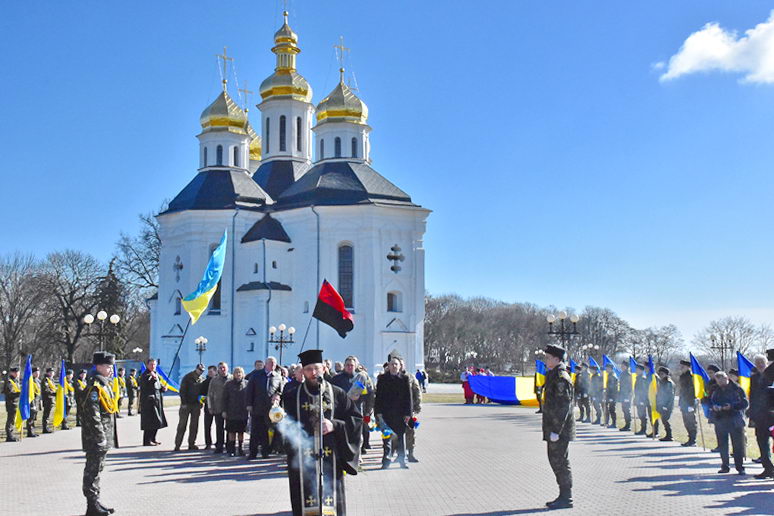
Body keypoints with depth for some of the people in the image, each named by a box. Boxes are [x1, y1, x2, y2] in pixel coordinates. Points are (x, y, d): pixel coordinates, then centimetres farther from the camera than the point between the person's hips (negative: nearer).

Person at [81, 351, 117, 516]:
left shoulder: (105, 384, 15)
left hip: (104, 437, 10)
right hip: (95, 436, -10)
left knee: (97, 469, 16)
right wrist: (100, 437, -23)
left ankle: (95, 502, 24)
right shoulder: (95, 386, -17)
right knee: (93, 470, -3)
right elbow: (92, 414, -23)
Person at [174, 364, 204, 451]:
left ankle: (191, 444, 12)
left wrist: (201, 402, 6)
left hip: (196, 405, 5)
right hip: (186, 404, -5)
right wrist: (183, 403, -15)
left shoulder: (201, 379, 10)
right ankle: (177, 445, -3)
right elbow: (182, 391, -8)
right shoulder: (187, 377, -5)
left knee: (194, 425, 5)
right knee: (182, 424, -4)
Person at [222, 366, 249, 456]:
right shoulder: (228, 384, 3)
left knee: (241, 431, 7)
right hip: (231, 412, 0)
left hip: (243, 412, 0)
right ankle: (231, 450, 13)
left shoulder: (247, 384, 3)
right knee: (231, 431, 4)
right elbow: (225, 398, 3)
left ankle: (240, 449, 17)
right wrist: (224, 411, -2)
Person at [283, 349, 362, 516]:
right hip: (302, 461, 0)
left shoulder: (338, 394, 5)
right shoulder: (292, 397, 6)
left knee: (331, 500, 0)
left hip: (331, 459, 0)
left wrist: (335, 425, -10)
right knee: (305, 502, 0)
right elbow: (283, 425, 4)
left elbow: (356, 419, 3)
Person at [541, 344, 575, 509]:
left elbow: (563, 406, -22)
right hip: (554, 429, 10)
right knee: (554, 460, 15)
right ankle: (564, 496, 23)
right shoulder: (553, 375, 15)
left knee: (560, 462, -4)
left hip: (560, 429, -10)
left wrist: (556, 431, -22)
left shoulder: (562, 378, -17)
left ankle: (566, 498, 3)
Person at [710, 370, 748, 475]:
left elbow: (745, 403, -6)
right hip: (720, 421, 4)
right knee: (722, 445, 7)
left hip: (735, 420, -4)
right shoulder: (716, 391, 11)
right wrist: (714, 407, -6)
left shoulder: (736, 389, -3)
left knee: (738, 445, -2)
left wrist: (732, 406, -18)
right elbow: (711, 402, 17)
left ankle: (740, 467, 6)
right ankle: (725, 467, 17)